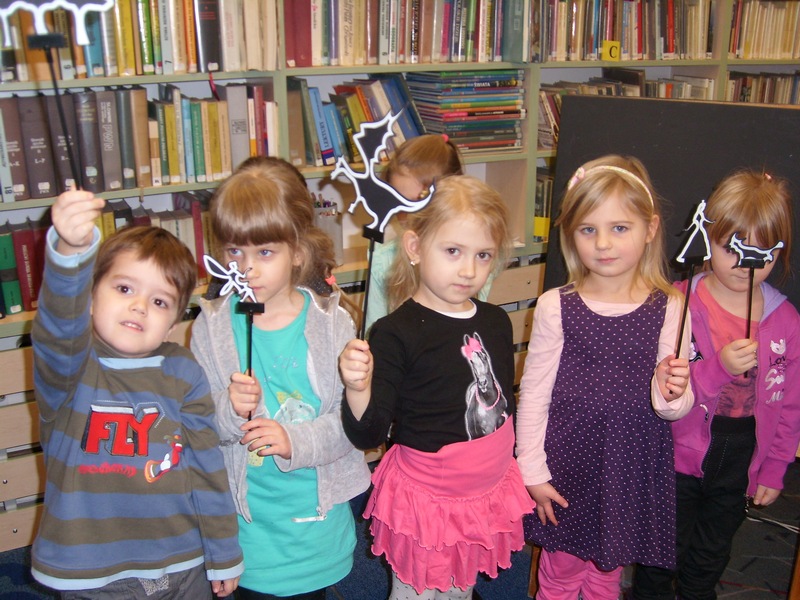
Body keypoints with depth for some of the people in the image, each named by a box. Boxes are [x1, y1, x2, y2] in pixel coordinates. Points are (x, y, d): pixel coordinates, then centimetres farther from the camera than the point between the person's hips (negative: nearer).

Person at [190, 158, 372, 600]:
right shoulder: (212, 327, -6)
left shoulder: (331, 323, -9)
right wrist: (229, 410, -25)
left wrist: (295, 440, -24)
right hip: (247, 515, 0)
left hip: (317, 513, 0)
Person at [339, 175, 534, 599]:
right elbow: (368, 434, -22)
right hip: (426, 498, -5)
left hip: (490, 492, 6)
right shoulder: (396, 333, -22)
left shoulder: (496, 322, -3)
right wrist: (358, 387, -42)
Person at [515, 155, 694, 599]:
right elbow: (533, 393, -4)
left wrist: (671, 395, -25)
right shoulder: (556, 308, -10)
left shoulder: (668, 308, -7)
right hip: (568, 466, -1)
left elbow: (677, 408, -2)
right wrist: (533, 472, -3)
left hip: (632, 467, 1)